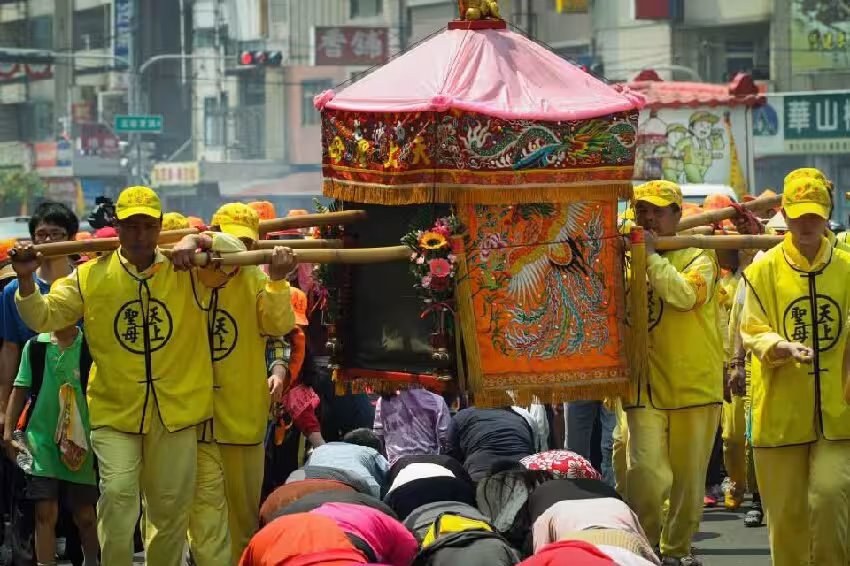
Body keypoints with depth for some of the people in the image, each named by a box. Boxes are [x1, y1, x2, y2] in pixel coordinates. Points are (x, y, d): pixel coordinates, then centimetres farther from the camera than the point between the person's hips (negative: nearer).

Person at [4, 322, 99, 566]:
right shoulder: (35, 346, 3)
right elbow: (20, 391, 7)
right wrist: (8, 434, 1)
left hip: (80, 443, -1)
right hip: (41, 438, 1)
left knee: (85, 514, 8)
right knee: (45, 513, -6)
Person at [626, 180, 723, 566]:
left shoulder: (698, 258, 1)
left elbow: (684, 295, -18)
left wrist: (652, 255, -14)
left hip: (694, 385, -1)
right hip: (646, 386, 1)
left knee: (688, 477, 8)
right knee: (648, 474, -14)